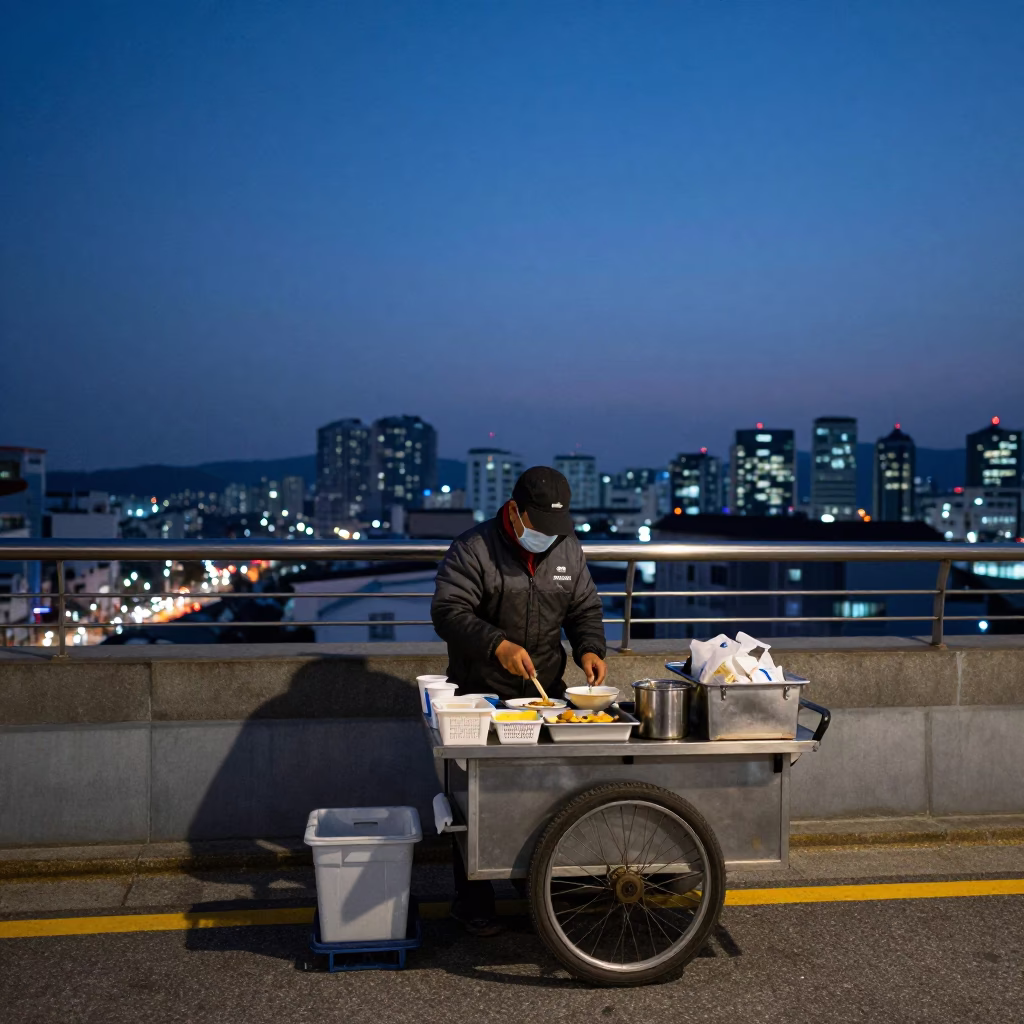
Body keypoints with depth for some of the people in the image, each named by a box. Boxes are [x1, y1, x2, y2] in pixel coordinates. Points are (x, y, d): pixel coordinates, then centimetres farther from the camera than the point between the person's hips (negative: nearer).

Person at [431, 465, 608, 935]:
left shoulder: (567, 548, 7)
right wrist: (498, 645, -30)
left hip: (546, 695, 4)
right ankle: (472, 903, 16)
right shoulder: (473, 549, -10)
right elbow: (448, 612, -17)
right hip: (481, 698, -4)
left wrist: (589, 648, -7)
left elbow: (584, 608, 13)